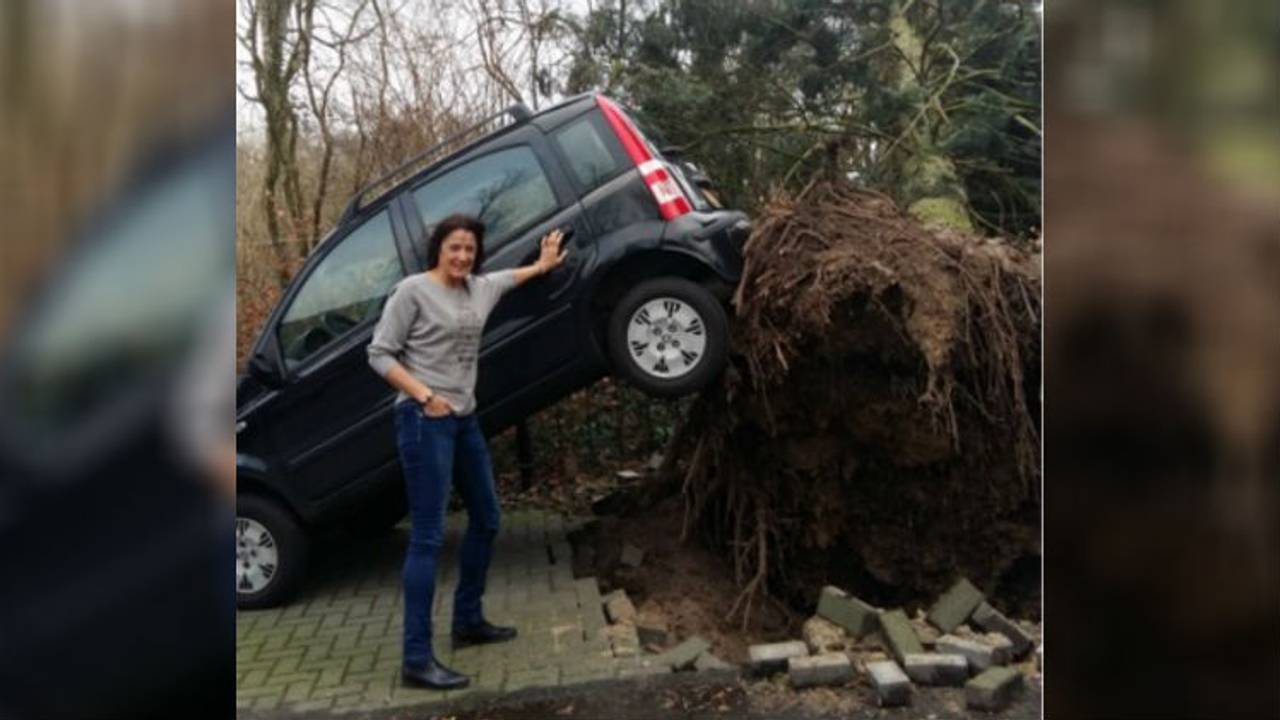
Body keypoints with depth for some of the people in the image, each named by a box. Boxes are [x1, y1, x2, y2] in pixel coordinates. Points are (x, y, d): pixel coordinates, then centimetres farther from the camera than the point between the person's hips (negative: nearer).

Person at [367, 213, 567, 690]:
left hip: (465, 419, 9)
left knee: (486, 521, 17)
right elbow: (379, 353, -11)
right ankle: (416, 660, -5)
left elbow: (506, 278, 34)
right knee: (428, 537, -10)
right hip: (424, 421, -8)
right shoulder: (413, 290, -10)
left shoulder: (479, 288, 10)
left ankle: (468, 622, 33)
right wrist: (423, 395, -19)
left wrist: (542, 266, 45)